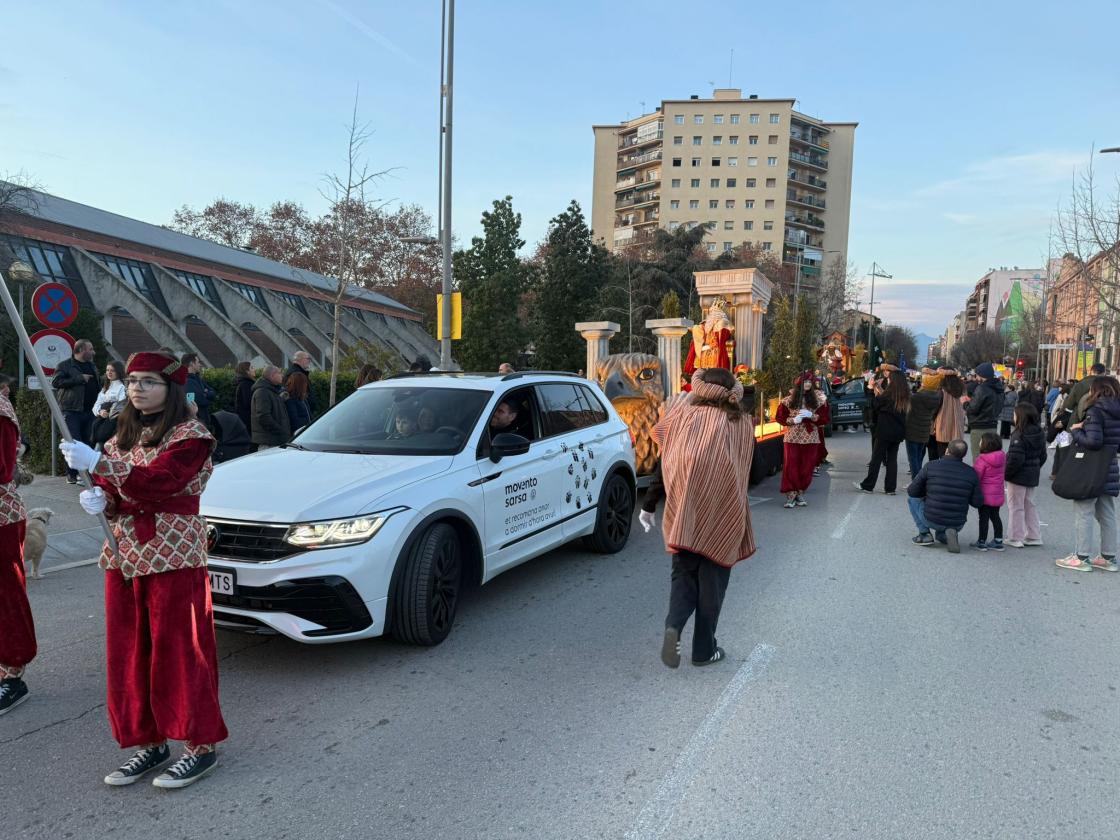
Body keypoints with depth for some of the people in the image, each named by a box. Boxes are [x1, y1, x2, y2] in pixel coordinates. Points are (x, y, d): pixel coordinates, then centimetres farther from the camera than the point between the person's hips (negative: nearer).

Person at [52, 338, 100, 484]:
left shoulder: (92, 366, 19)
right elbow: (56, 382, -16)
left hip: (89, 411, 6)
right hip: (71, 411, -6)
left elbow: (98, 385, 30)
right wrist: (80, 378, -17)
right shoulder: (65, 365, -2)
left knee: (86, 443, 7)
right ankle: (71, 475, -5)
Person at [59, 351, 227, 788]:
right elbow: (111, 487, 15)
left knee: (178, 651, -2)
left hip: (173, 555, -7)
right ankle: (151, 743, 24)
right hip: (123, 554, 7)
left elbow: (157, 482, -23)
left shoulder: (190, 435, -9)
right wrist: (100, 498, -7)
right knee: (129, 652, 10)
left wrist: (99, 464, -31)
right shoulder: (125, 435, 15)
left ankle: (201, 747, 11)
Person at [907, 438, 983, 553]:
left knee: (913, 499, 21)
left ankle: (924, 534, 10)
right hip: (957, 525, 3)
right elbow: (977, 502, -2)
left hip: (931, 521, -3)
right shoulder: (971, 473, -4)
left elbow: (912, 491, -4)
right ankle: (942, 535, 10)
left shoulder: (931, 466, -9)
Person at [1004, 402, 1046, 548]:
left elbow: (1015, 459, -25)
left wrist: (1006, 473, -15)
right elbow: (1042, 456, 12)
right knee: (1029, 505, 19)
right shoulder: (1039, 433, 5)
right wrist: (1035, 469, 20)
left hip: (1018, 476, -8)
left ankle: (1015, 538, 7)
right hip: (1032, 476, 8)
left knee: (1015, 506, 2)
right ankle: (1034, 536, 25)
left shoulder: (1019, 435, -21)